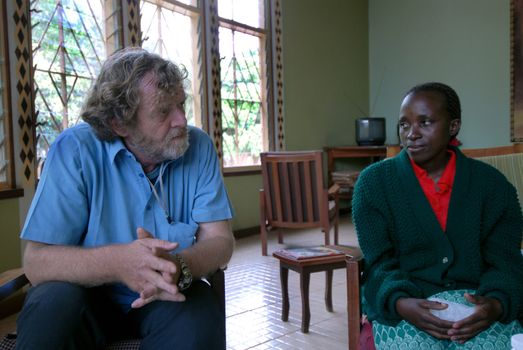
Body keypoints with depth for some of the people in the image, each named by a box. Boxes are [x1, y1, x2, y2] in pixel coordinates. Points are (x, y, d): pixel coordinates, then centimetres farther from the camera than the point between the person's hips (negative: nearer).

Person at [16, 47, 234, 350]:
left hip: (167, 298, 1)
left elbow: (220, 241, -10)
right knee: (54, 304, -31)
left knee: (202, 312, -30)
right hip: (90, 296, 0)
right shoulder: (75, 150, -13)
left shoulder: (199, 147, -7)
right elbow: (37, 262, -18)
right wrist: (118, 261, -38)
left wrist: (179, 266, -33)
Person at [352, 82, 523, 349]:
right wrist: (401, 304, -25)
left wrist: (496, 304, -21)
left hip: (475, 301, 2)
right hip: (404, 303, -2)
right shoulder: (373, 182, -1)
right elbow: (380, 262, -5)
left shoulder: (492, 184, 4)